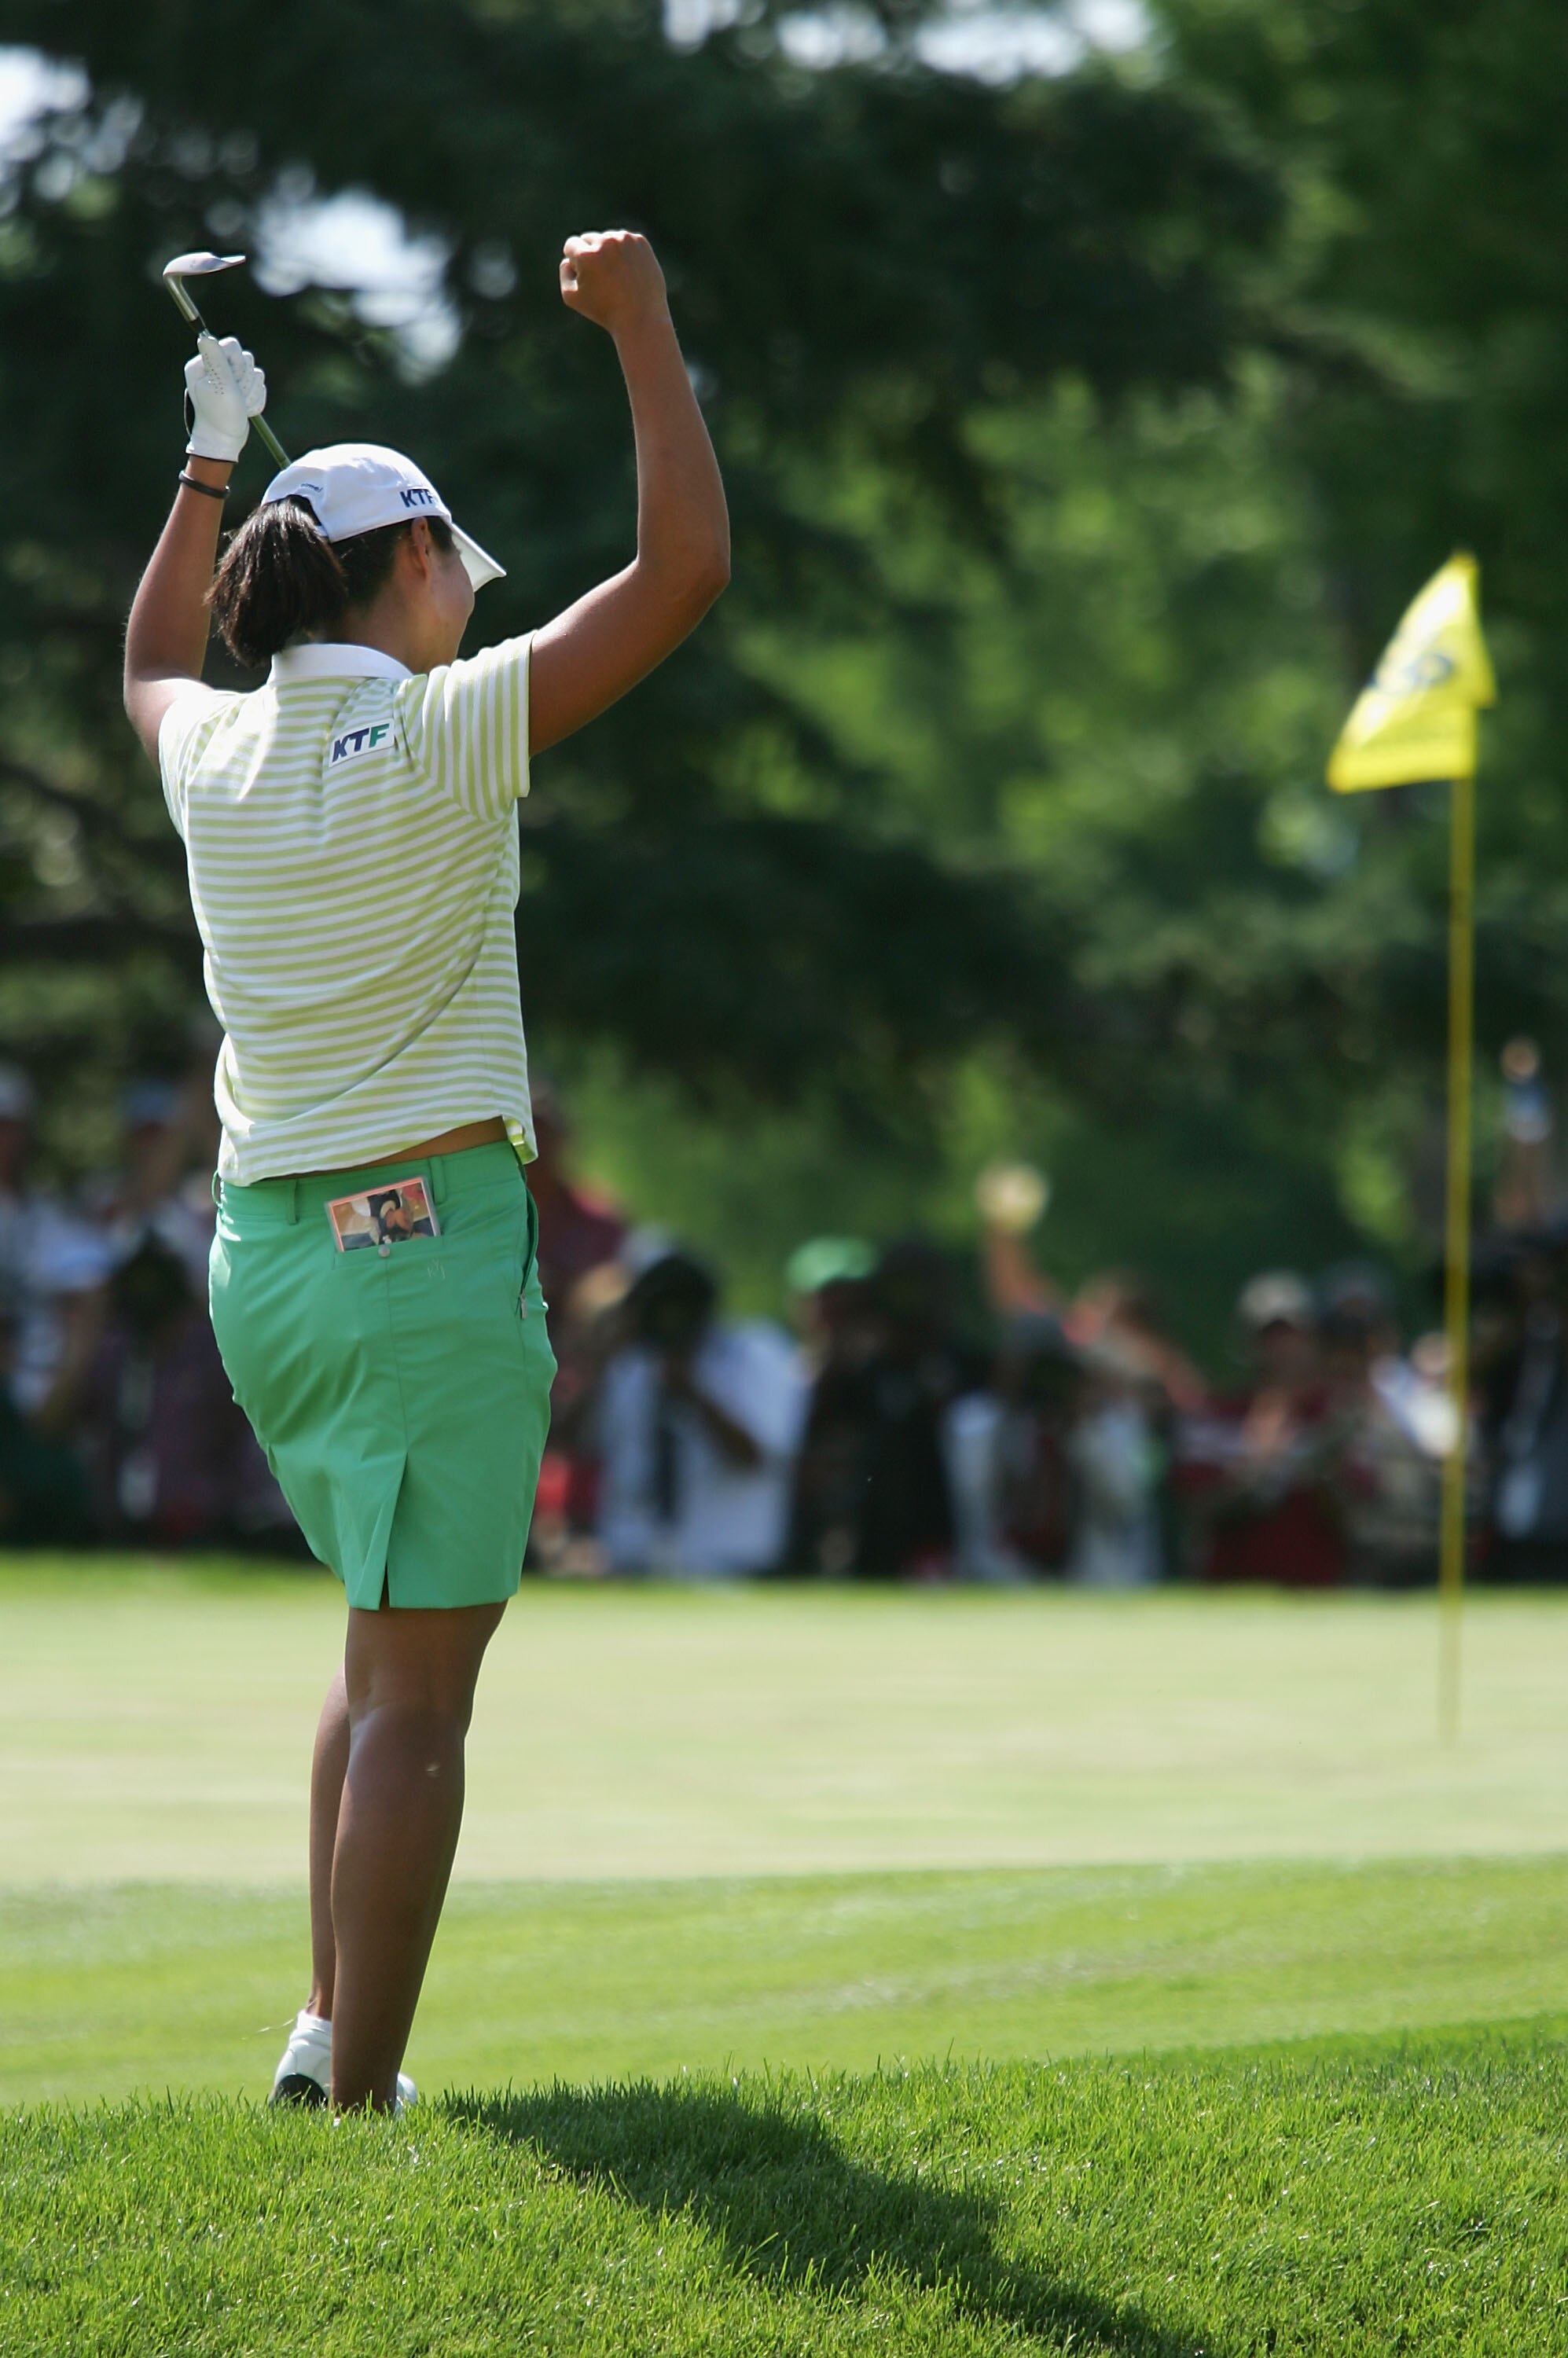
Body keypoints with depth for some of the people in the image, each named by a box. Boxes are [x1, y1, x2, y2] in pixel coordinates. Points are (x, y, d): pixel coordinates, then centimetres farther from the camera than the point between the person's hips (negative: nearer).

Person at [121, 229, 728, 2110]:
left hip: (260, 1252, 7)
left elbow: (150, 663, 31)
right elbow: (686, 565, -12)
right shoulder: (447, 736, -12)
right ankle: (359, 2099, -7)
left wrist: (211, 457, 36)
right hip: (431, 1249, -7)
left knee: (393, 1647, 22)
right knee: (416, 1695, -5)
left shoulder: (213, 755, 5)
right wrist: (642, 330, -6)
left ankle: (330, 2032, 19)